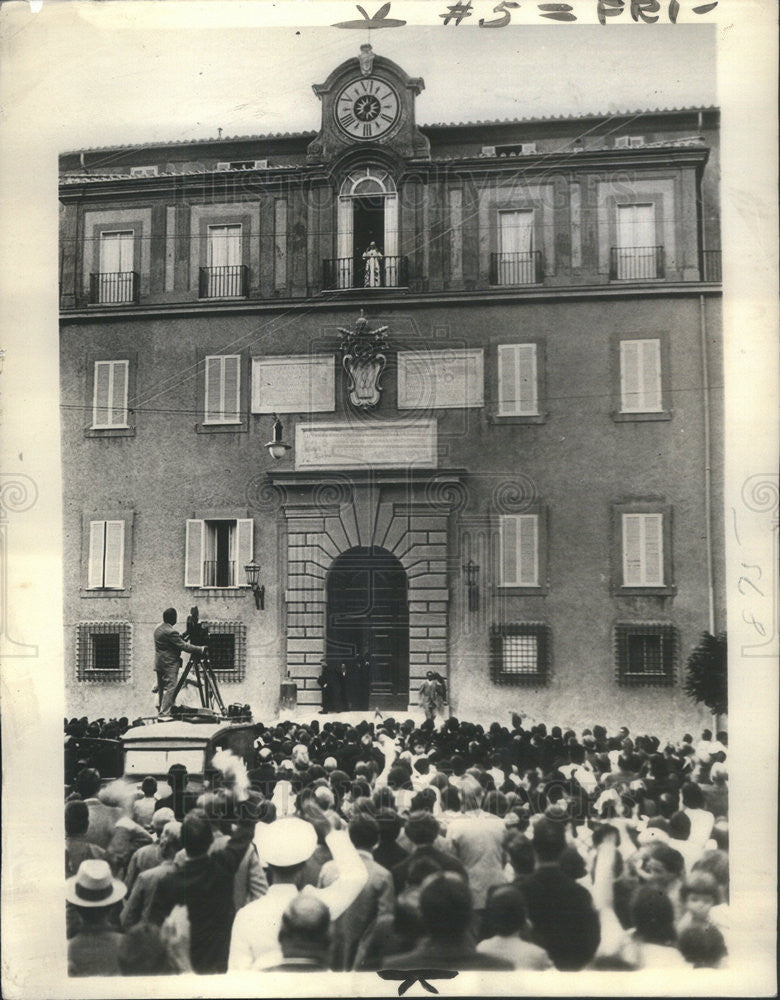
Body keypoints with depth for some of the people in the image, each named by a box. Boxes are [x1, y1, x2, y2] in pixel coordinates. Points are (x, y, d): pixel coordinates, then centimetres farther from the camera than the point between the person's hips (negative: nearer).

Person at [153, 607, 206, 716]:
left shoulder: (158, 628, 9)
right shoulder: (171, 632, -21)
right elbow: (184, 646, -20)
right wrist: (201, 649, -15)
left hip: (159, 664, 9)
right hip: (169, 665, -9)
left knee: (162, 689, 14)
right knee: (170, 689, -7)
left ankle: (162, 711, 19)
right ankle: (164, 713, -11)